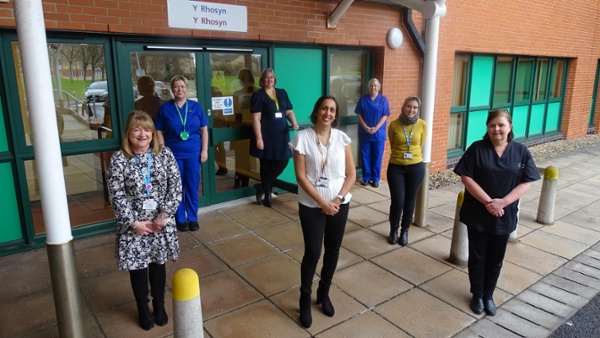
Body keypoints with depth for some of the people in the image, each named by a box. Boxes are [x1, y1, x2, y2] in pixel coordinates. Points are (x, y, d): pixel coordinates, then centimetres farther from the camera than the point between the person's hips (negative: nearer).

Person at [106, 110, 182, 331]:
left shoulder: (165, 154, -5)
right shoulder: (119, 159, -10)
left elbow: (175, 187, -7)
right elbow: (117, 196, -11)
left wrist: (164, 215, -14)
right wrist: (134, 222, -15)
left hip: (161, 221, 2)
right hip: (132, 224, -1)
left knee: (158, 264, 15)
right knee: (137, 267, 13)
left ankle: (159, 306, 37)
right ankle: (143, 310, 34)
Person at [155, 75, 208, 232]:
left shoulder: (196, 106, 3)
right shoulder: (165, 108, 0)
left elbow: (204, 129, 5)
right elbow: (159, 132, 1)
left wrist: (204, 150, 0)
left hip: (193, 153, 1)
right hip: (173, 154, -1)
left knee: (192, 186, 8)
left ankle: (193, 218, 22)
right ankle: (180, 219, 20)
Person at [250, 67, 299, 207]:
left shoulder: (282, 93, 12)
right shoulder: (258, 95, -4)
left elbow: (289, 111, 17)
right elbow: (256, 119, -10)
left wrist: (294, 123, -4)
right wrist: (259, 138, -16)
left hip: (281, 134, 5)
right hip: (266, 136, -5)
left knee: (282, 161, 2)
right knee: (266, 165, 0)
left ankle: (262, 187, 16)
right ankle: (267, 194, 16)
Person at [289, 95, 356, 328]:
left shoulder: (342, 138, -1)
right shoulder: (302, 137, -10)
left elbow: (351, 174, 1)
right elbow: (301, 176, -12)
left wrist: (338, 199, -11)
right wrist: (322, 202, -15)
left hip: (339, 204, 3)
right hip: (312, 206, -3)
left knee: (333, 250, 13)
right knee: (312, 253, 0)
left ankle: (324, 293, 35)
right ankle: (305, 300, 22)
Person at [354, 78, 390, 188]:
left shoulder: (383, 99, 0)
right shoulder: (363, 99, 2)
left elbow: (385, 116, -3)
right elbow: (359, 114, 1)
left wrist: (376, 128, -14)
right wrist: (365, 127, -12)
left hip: (379, 133, -1)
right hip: (364, 133, 1)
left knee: (377, 157, 4)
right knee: (365, 156, 6)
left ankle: (375, 179, 14)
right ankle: (366, 178, 17)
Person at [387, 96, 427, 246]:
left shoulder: (422, 125, -5)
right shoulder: (394, 125, -8)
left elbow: (420, 145, 8)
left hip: (416, 167, 1)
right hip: (396, 167, -1)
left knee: (410, 201, 10)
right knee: (397, 201, -3)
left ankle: (405, 230, 28)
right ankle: (393, 230, 22)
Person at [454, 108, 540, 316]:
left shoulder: (521, 152, -1)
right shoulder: (477, 149, -8)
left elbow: (526, 183, -4)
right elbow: (466, 177, -12)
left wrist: (503, 202, -18)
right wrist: (488, 201, -19)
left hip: (504, 216, 2)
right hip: (477, 214, -2)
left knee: (496, 258, 14)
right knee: (477, 256, 10)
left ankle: (488, 295, 32)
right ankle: (477, 295, 28)